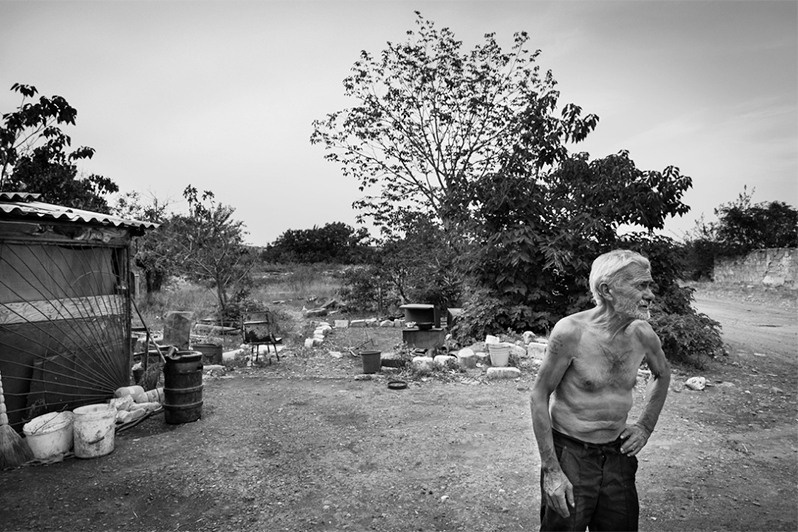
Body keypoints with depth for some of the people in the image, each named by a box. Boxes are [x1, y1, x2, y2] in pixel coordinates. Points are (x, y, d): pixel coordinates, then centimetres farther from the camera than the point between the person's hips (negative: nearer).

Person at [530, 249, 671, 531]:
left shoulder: (643, 334, -5)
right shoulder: (571, 331, -21)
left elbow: (662, 373, 17)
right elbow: (539, 396, -15)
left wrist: (646, 426, 8)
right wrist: (551, 470, -16)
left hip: (619, 454, 5)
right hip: (570, 453, -5)